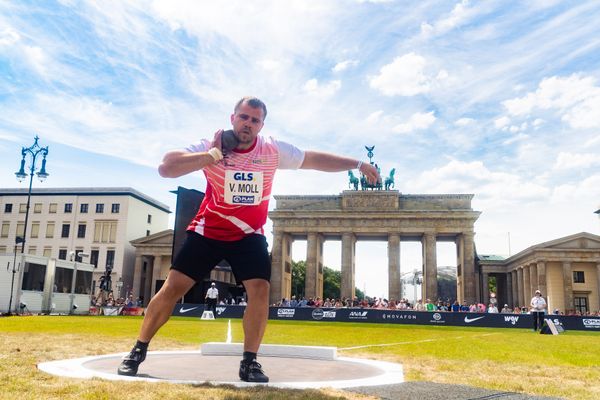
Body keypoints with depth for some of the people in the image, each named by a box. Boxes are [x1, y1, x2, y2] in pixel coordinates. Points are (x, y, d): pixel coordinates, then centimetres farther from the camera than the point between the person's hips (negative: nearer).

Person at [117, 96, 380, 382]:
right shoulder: (211, 147, -15)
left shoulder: (274, 151, -10)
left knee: (260, 289, -15)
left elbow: (316, 159, -2)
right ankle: (138, 352, 14)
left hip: (249, 235, 1)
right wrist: (213, 155, -29)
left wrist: (357, 164, -3)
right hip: (207, 231, -1)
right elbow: (165, 168, -25)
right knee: (173, 287, -4)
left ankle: (249, 362, 0)